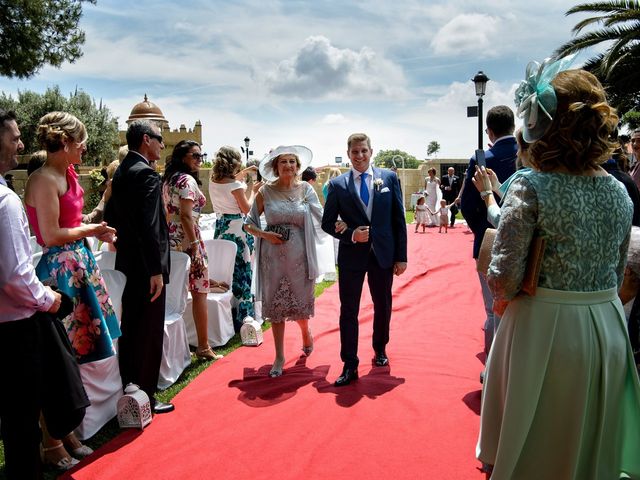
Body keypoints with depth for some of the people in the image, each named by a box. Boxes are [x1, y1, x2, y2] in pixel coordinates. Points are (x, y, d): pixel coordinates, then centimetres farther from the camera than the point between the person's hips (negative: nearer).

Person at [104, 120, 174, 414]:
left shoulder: (121, 171, 12)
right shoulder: (146, 173, -17)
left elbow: (111, 215, 18)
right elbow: (150, 226, -23)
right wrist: (156, 270, -22)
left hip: (128, 262, 10)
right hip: (146, 266, -10)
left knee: (131, 328, 18)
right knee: (149, 333, 1)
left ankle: (129, 390, 32)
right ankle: (145, 398, 12)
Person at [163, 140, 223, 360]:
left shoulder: (168, 180, 15)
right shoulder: (188, 180, -12)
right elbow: (186, 216, -19)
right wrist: (196, 246, -20)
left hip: (170, 240, 9)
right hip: (186, 240, -9)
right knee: (200, 292, -1)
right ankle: (203, 347, 5)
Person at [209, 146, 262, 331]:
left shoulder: (213, 181, 4)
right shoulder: (235, 185, -16)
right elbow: (246, 209, -7)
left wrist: (245, 171, 31)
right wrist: (253, 191, 6)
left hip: (221, 227, 7)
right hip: (236, 229, -7)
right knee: (241, 271, 2)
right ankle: (243, 316, 8)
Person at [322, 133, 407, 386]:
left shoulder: (389, 177, 0)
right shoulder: (337, 184, -2)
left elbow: (399, 218, 1)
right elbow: (327, 223, 2)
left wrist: (401, 256, -2)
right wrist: (350, 235, -16)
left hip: (383, 253, 2)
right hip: (351, 256, -1)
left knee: (383, 306, 16)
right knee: (348, 310, 2)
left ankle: (380, 348, 40)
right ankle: (350, 365, 13)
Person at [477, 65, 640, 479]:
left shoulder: (531, 188, -18)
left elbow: (504, 277, -20)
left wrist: (503, 299, 0)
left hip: (544, 329, -5)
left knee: (534, 445, 16)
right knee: (594, 439, 25)